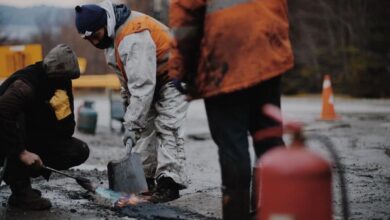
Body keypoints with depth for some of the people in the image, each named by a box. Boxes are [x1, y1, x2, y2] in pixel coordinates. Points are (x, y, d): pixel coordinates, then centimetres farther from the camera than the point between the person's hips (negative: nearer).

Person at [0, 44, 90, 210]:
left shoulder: (62, 85, -4)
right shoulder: (26, 84, -27)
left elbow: (67, 132, -2)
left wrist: (62, 107, -21)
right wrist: (22, 152, -40)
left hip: (35, 140, 6)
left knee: (80, 151, -8)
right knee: (18, 115, -37)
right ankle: (20, 190, -27)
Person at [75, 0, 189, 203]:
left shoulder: (134, 37, -34)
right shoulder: (112, 34, -2)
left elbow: (142, 85, -36)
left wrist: (131, 125, -34)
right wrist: (128, 103, 12)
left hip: (173, 77, -10)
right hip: (150, 79, 10)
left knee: (167, 127, -16)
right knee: (144, 126, 8)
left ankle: (169, 182, -17)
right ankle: (144, 177, 12)